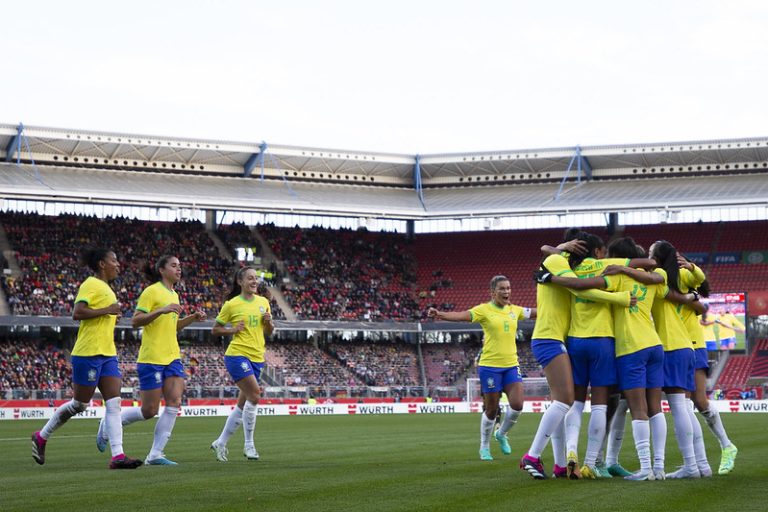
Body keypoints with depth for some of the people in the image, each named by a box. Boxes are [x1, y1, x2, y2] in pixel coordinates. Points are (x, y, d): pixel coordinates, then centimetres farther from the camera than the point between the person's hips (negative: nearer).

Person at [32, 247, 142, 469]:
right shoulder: (91, 285, -9)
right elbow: (77, 313, -21)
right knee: (79, 404, 1)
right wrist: (107, 311, -19)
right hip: (88, 353, -9)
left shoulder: (105, 288, 19)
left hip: (107, 354, 9)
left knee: (114, 403, -4)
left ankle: (117, 456, -11)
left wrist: (112, 317, 16)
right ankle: (41, 437, 20)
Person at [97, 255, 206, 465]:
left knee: (174, 404, -8)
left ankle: (155, 455, -5)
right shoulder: (151, 292, -8)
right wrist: (161, 310, -25)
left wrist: (192, 318, 13)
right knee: (149, 411, -4)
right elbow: (135, 321, -15)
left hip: (172, 357, 8)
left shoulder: (174, 295, 17)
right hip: (151, 359, -8)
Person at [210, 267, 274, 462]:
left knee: (243, 404, 9)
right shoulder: (232, 305, -3)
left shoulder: (263, 302, 11)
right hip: (237, 355, -6)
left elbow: (268, 332, 18)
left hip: (257, 358, 6)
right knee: (254, 395, -19)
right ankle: (249, 444, -10)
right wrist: (232, 330, -13)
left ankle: (221, 443, 22)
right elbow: (215, 330, 4)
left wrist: (269, 322, -3)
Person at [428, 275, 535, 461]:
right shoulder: (484, 310, -7)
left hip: (511, 365, 4)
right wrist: (440, 314, -36)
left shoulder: (514, 310, 8)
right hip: (490, 366, -4)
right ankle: (484, 447, 21)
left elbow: (537, 312, 19)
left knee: (517, 405, -9)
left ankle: (501, 434, 20)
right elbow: (462, 315, -20)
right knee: (491, 410, 1)